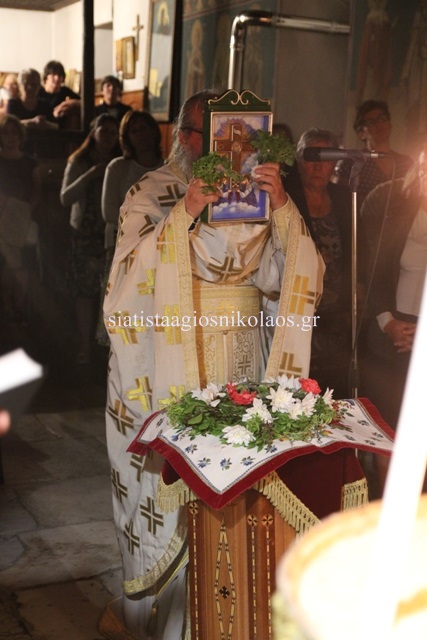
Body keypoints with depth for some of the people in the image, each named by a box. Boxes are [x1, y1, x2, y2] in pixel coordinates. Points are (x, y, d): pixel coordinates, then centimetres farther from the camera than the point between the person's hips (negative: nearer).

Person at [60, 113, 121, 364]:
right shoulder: (79, 162, 3)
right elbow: (66, 198, -9)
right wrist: (90, 175, -18)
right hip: (85, 235, 0)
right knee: (85, 290, 2)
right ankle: (85, 344, 12)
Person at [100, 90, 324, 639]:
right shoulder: (151, 194, 1)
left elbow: (284, 273, -2)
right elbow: (131, 275, -12)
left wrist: (281, 206, -16)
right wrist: (184, 214, -20)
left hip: (237, 360, 3)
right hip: (167, 362, -2)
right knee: (165, 476, 1)